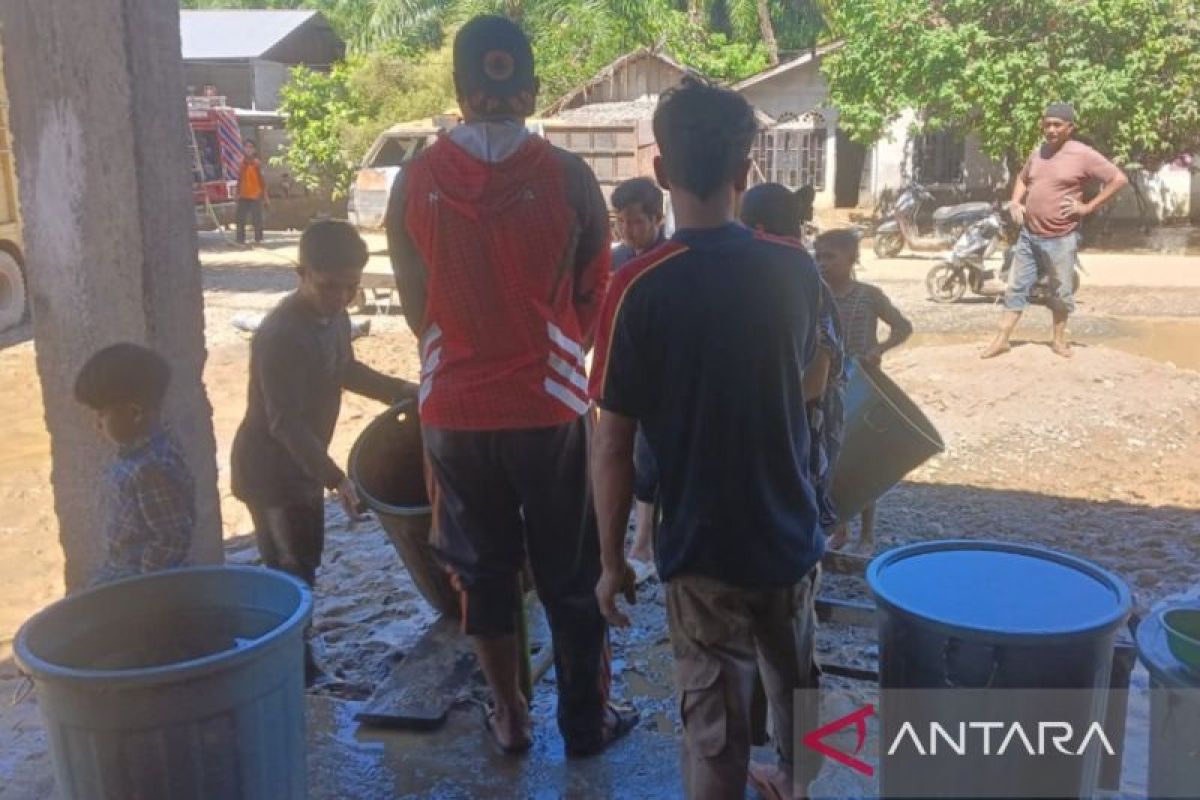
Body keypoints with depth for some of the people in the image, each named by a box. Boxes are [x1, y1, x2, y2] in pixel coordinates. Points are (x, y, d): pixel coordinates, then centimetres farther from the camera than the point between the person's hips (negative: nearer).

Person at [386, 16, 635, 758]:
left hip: (455, 407, 2)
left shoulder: (415, 181, -4)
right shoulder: (568, 176, -9)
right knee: (573, 573, 13)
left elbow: (416, 304, 4)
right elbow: (596, 296, 2)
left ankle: (510, 715, 30)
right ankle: (588, 718, 27)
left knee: (484, 569, 17)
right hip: (550, 404, -1)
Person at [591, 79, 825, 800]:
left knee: (716, 721, 11)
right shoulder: (797, 268, -5)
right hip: (794, 535, 5)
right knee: (798, 689, 26)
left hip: (705, 549, -5)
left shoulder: (642, 288, -18)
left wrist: (613, 561, -4)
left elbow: (614, 446, -15)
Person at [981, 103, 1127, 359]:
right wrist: (1015, 202, 9)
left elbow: (1119, 179, -9)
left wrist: (1088, 207, -12)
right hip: (1028, 235, 5)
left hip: (1060, 238, -5)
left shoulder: (1083, 155, -10)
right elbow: (1022, 178, 27)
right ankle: (1002, 340, 10)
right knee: (1016, 287, 5)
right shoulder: (1038, 153, 9)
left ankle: (1059, 339, 22)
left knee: (1062, 292, 8)